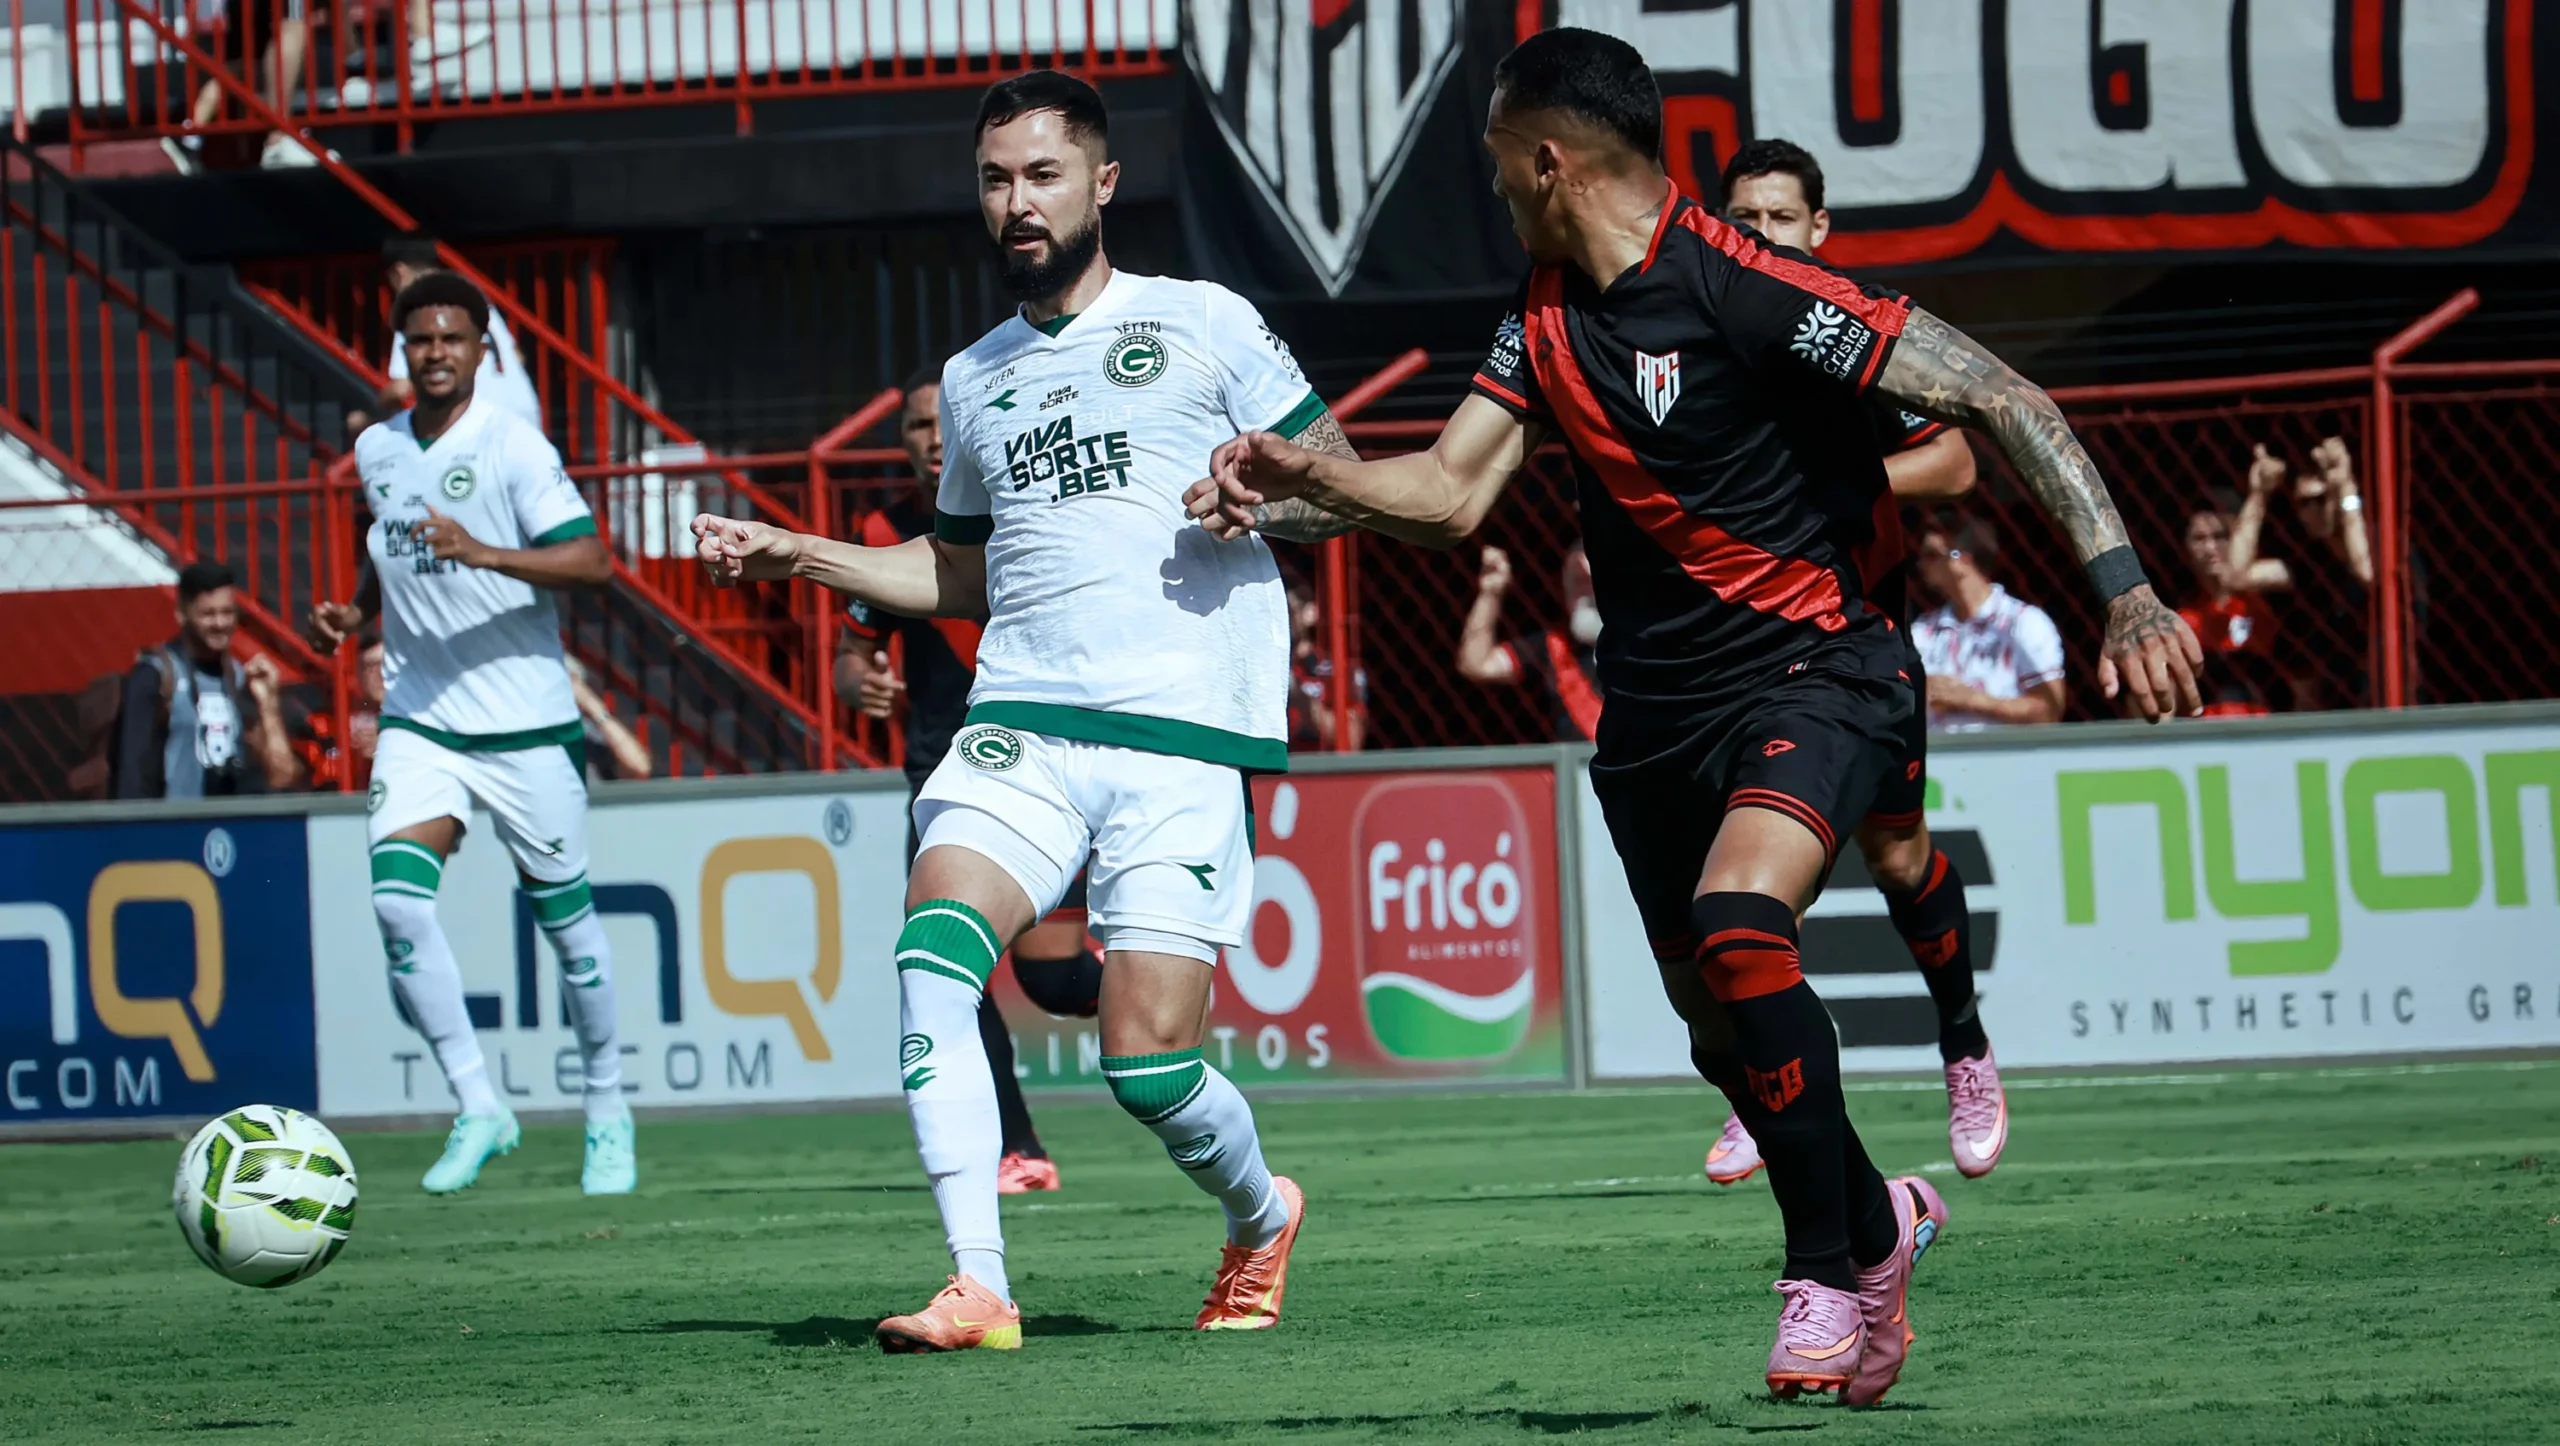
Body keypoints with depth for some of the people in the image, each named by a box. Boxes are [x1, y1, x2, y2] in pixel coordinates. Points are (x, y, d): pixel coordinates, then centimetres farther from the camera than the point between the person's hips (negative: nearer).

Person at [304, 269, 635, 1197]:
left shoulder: (511, 448, -11)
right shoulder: (377, 451, 7)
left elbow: (593, 563, -19)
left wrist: (483, 553, -31)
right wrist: (355, 613, 7)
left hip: (526, 720, -4)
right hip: (419, 719, 4)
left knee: (562, 910, 5)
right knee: (397, 896, -17)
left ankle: (607, 1111, 25)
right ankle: (479, 1108, -9)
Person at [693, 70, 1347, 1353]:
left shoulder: (1200, 324, 6)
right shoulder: (974, 380, 21)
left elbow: (1342, 479, 9)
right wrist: (798, 555, 21)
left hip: (1185, 731, -4)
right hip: (1020, 721, 4)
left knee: (1149, 1062, -11)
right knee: (933, 944, -24)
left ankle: (1258, 1216, 24)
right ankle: (978, 1287, -25)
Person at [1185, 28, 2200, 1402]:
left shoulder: (1745, 290, -19)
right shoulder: (1546, 314, 5)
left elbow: (2001, 399, -21)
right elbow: (1453, 489, 7)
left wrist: (2125, 592, -29)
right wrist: (1302, 483, -13)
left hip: (1805, 673, -8)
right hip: (1652, 708, 8)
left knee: (1738, 928, -31)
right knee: (1719, 1023, 14)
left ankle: (1826, 1275, -18)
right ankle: (1876, 1225, 41)